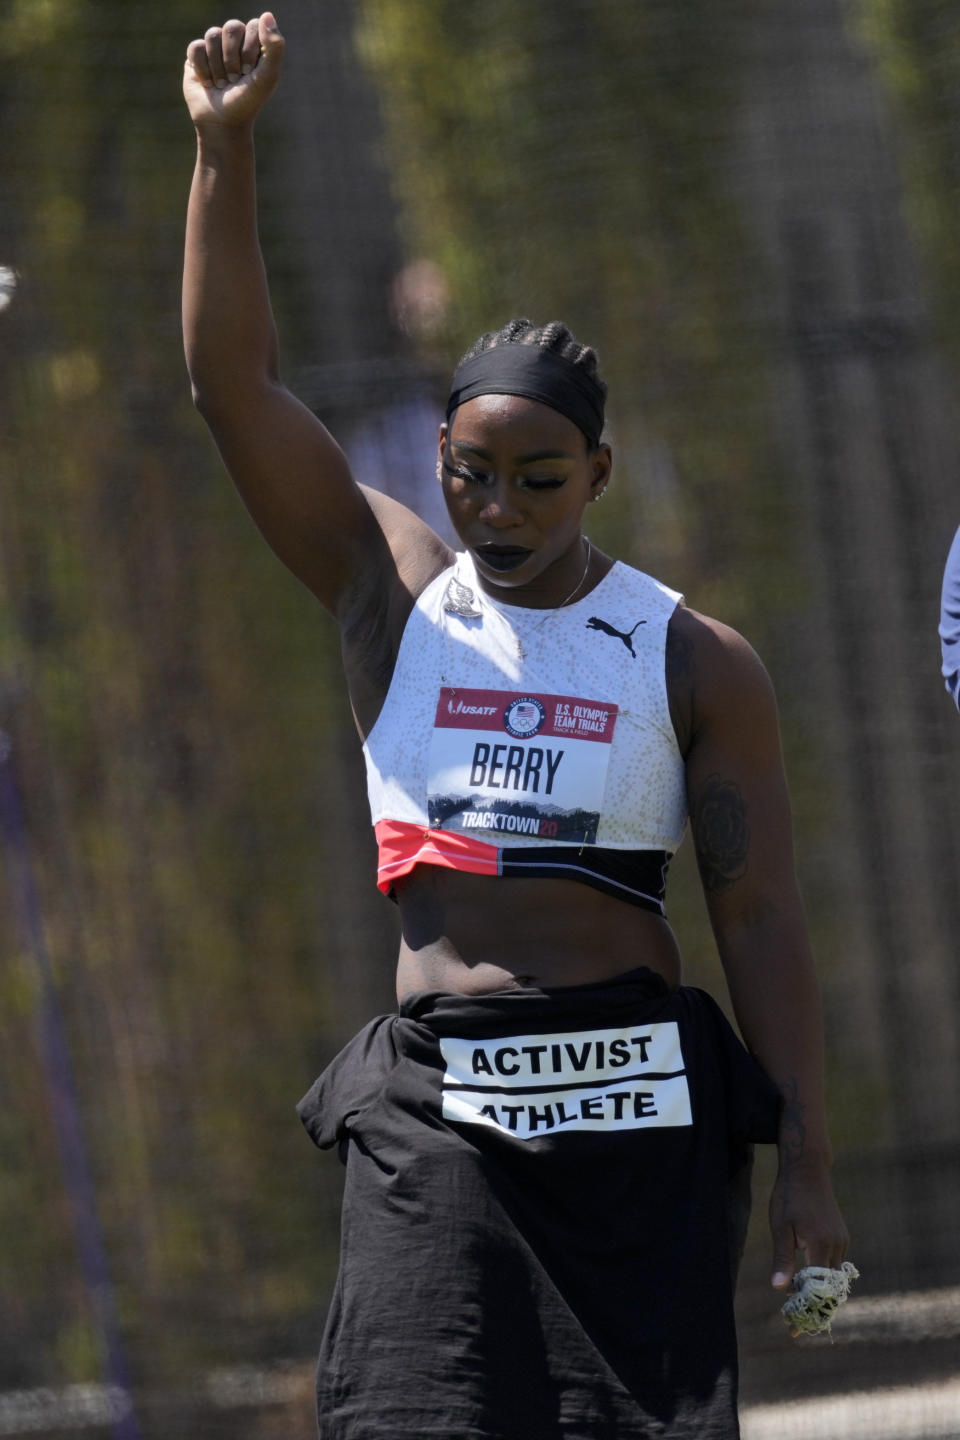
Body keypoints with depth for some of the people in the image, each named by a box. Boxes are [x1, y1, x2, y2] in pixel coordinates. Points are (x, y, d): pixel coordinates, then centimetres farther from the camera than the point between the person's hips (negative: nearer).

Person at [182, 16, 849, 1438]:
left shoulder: (696, 661, 4)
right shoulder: (390, 590, 9)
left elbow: (761, 914, 2)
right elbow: (237, 384, 2)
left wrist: (807, 1165, -4)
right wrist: (227, 150, -7)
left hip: (638, 1102, -1)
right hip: (433, 1104, 1)